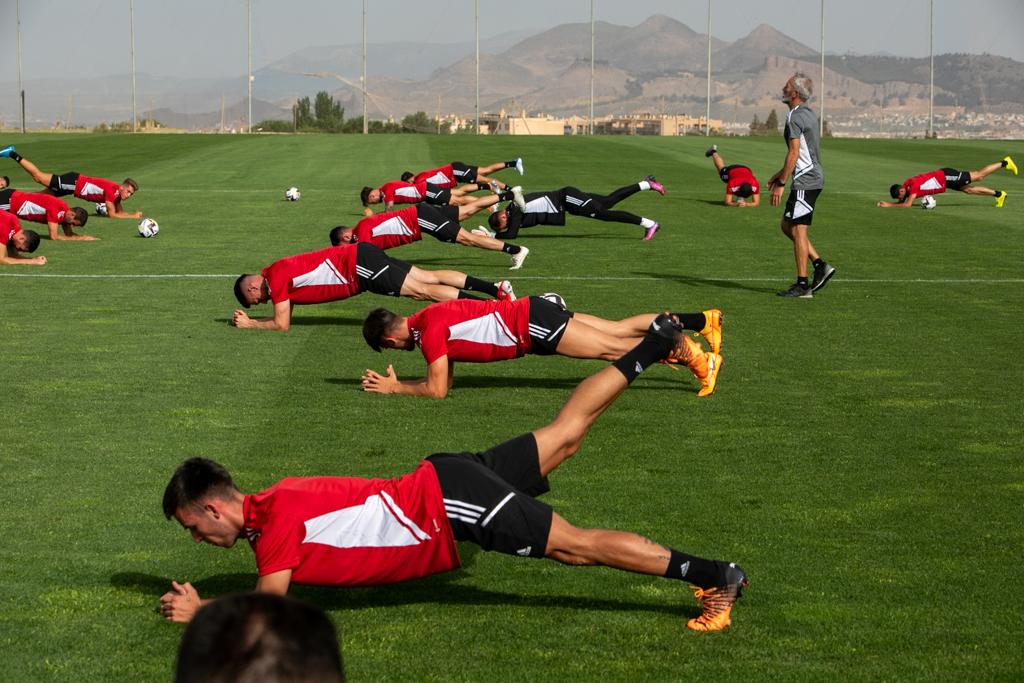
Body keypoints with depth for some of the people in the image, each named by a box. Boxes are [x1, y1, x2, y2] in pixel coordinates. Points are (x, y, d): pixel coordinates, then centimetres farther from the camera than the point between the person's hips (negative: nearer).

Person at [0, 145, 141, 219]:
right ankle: (13, 155, 8)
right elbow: (112, 214, -25)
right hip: (74, 182, -7)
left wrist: (133, 214, -5)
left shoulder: (118, 193, 0)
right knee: (38, 176, -1)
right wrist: (133, 216, -21)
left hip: (76, 183, 7)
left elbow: (120, 212, 11)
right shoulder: (112, 190, -25)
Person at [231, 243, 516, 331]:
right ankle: (496, 288, -3)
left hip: (358, 264, -8)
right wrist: (249, 318, 16)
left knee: (421, 290, -12)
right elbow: (284, 317, 24)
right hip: (356, 259, 8)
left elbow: (281, 324, -12)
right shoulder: (278, 275, 15)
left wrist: (249, 323, -1)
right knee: (429, 278, 3)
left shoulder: (276, 277, -11)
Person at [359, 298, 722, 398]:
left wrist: (393, 387, -8)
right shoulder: (426, 319, 10)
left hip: (531, 323, -8)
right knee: (620, 329, 11)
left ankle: (693, 356, -11)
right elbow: (445, 380, 15)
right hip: (529, 314, 8)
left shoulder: (430, 330, -18)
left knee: (613, 348, -8)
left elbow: (437, 390, -18)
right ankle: (702, 321, 15)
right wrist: (398, 380, 7)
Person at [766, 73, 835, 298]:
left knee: (797, 230, -5)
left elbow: (794, 153, -19)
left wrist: (781, 184, -17)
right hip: (813, 177, 10)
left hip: (805, 180, -10)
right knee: (787, 226, 16)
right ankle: (820, 266, 12)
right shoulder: (808, 114, 17)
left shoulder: (795, 117, -15)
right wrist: (780, 174, 29)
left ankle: (802, 285, -2)